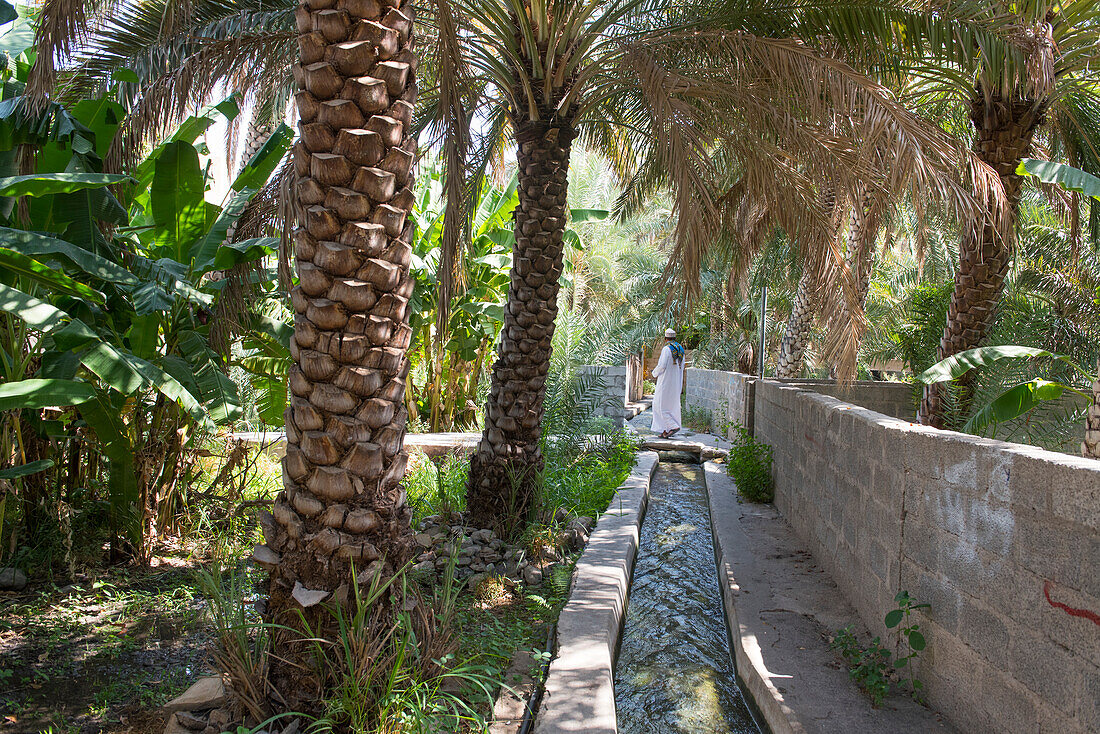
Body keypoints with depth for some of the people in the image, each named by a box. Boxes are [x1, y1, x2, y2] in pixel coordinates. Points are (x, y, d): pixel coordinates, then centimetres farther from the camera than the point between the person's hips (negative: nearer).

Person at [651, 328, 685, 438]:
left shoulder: (666, 349, -15)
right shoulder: (680, 349, 9)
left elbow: (662, 366, -19)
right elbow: (681, 368, 13)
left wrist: (655, 373, 0)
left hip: (666, 382, -8)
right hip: (676, 382, 8)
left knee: (660, 405, -1)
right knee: (671, 406, 11)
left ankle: (673, 426, -14)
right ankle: (666, 431, 12)